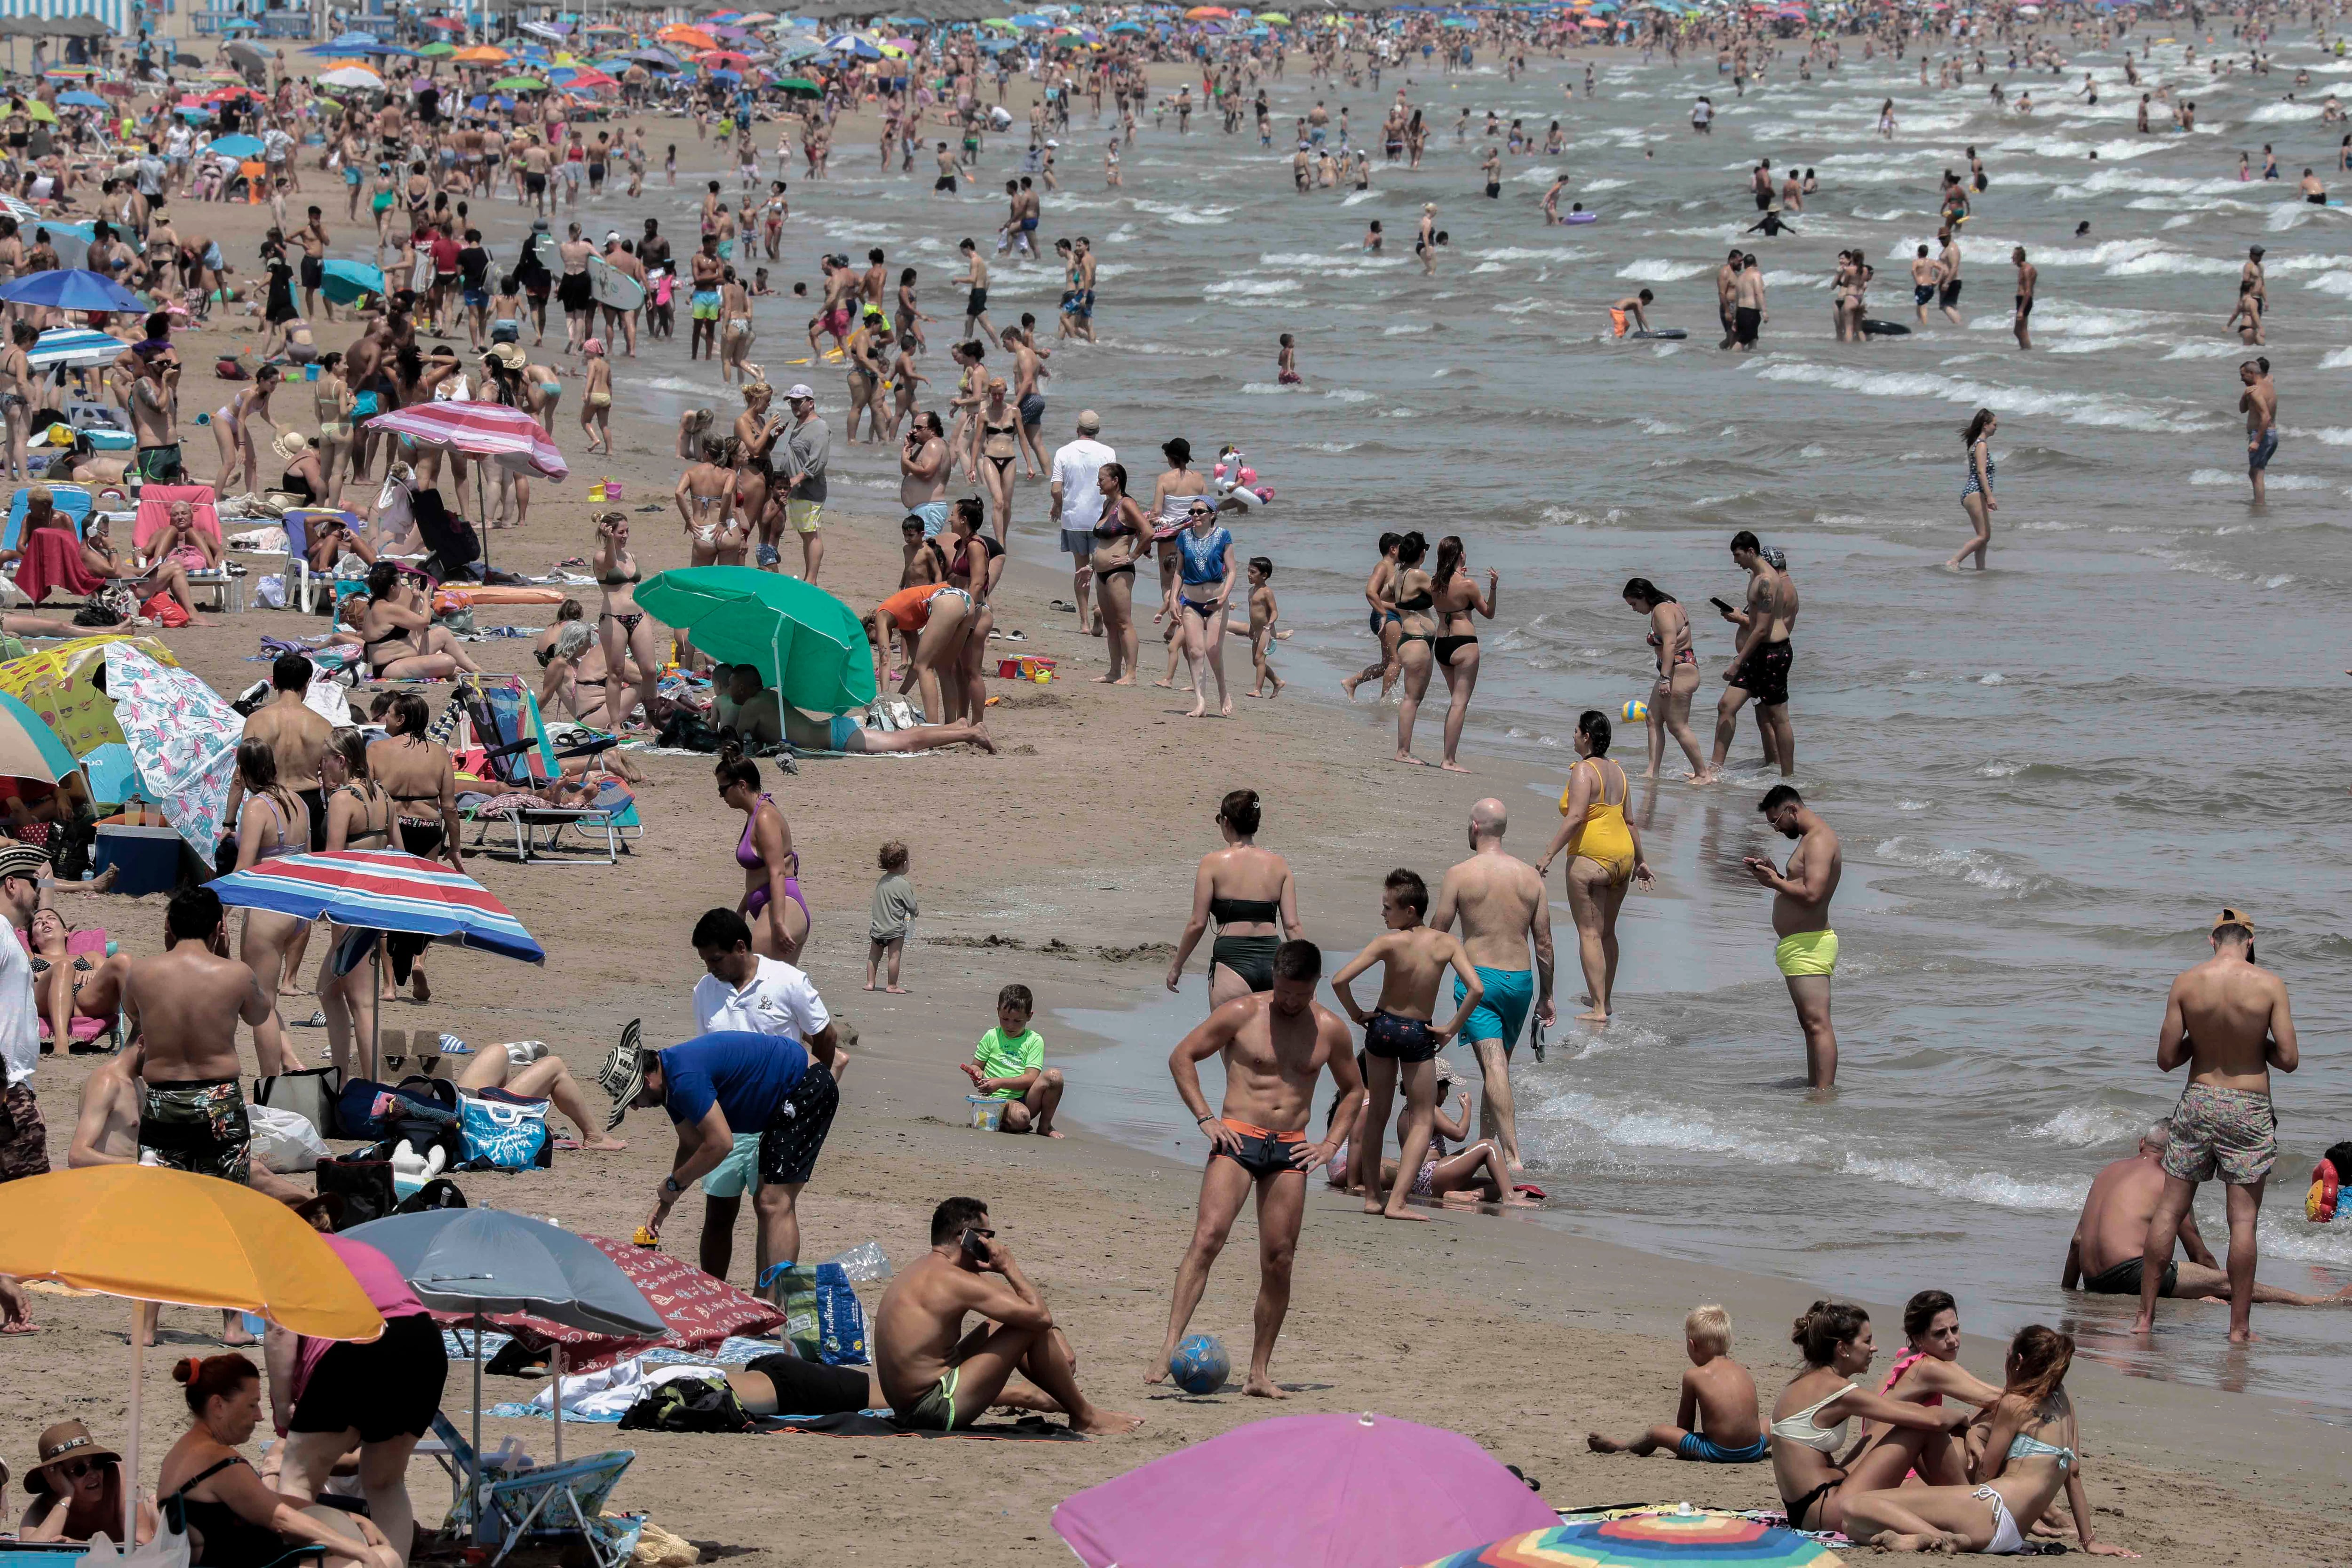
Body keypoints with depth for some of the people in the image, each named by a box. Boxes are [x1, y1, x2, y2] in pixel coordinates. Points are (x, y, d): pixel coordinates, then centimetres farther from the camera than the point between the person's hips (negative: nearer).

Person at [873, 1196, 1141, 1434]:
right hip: (939, 1411, -10)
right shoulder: (951, 1279, -17)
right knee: (1033, 1327, -7)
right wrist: (1009, 1267, -6)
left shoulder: (923, 1270, 14)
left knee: (998, 1324, 24)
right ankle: (1086, 1417, 9)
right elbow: (1041, 1316, -18)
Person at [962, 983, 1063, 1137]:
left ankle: (1045, 1125, -5)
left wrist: (1000, 1083, -18)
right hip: (999, 1100, -3)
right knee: (1020, 1117, -38)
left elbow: (1030, 1079, -5)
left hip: (1026, 1100, 3)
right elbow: (977, 1065, 15)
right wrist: (976, 1073, -10)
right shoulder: (992, 1037, 8)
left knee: (1054, 1075, -24)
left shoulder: (1034, 1041, 5)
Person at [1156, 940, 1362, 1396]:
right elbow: (1182, 1057, 3)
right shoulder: (1242, 1013, -2)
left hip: (1290, 1150, 3)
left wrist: (1330, 1145, 10)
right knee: (1208, 1236, -20)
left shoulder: (1330, 1029, 8)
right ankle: (1170, 1348, -27)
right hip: (1238, 1136, -3)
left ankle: (1260, 1372, 8)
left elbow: (1353, 1090, 23)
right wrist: (1205, 1118, -6)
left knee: (1279, 1261, 0)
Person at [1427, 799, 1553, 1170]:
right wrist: (1546, 996, 17)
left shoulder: (1460, 875, -6)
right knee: (1499, 1066, 19)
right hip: (1521, 981, 5)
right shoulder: (1530, 876, 5)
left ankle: (1513, 1157, -25)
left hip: (1478, 977, -5)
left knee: (1494, 1068, -13)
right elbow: (1544, 942, 8)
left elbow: (1436, 936, -2)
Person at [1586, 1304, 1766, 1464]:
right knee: (1765, 1420, 37)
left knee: (1658, 1431, 15)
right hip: (1755, 1451, 4)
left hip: (1718, 1453, -4)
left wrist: (1683, 1451, 24)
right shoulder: (1745, 1373, 9)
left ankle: (1620, 1447, 42)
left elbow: (1684, 1424, 5)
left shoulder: (1693, 1376, -3)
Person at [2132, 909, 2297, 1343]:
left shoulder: (2186, 984, -6)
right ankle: (2240, 1328, 4)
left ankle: (2145, 1317, 13)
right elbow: (2288, 1060, -9)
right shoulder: (2270, 985, -10)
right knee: (2243, 1218, 2)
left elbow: (2166, 1059, -3)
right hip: (2249, 1110, -2)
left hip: (2199, 1100, 2)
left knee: (2169, 1209, 10)